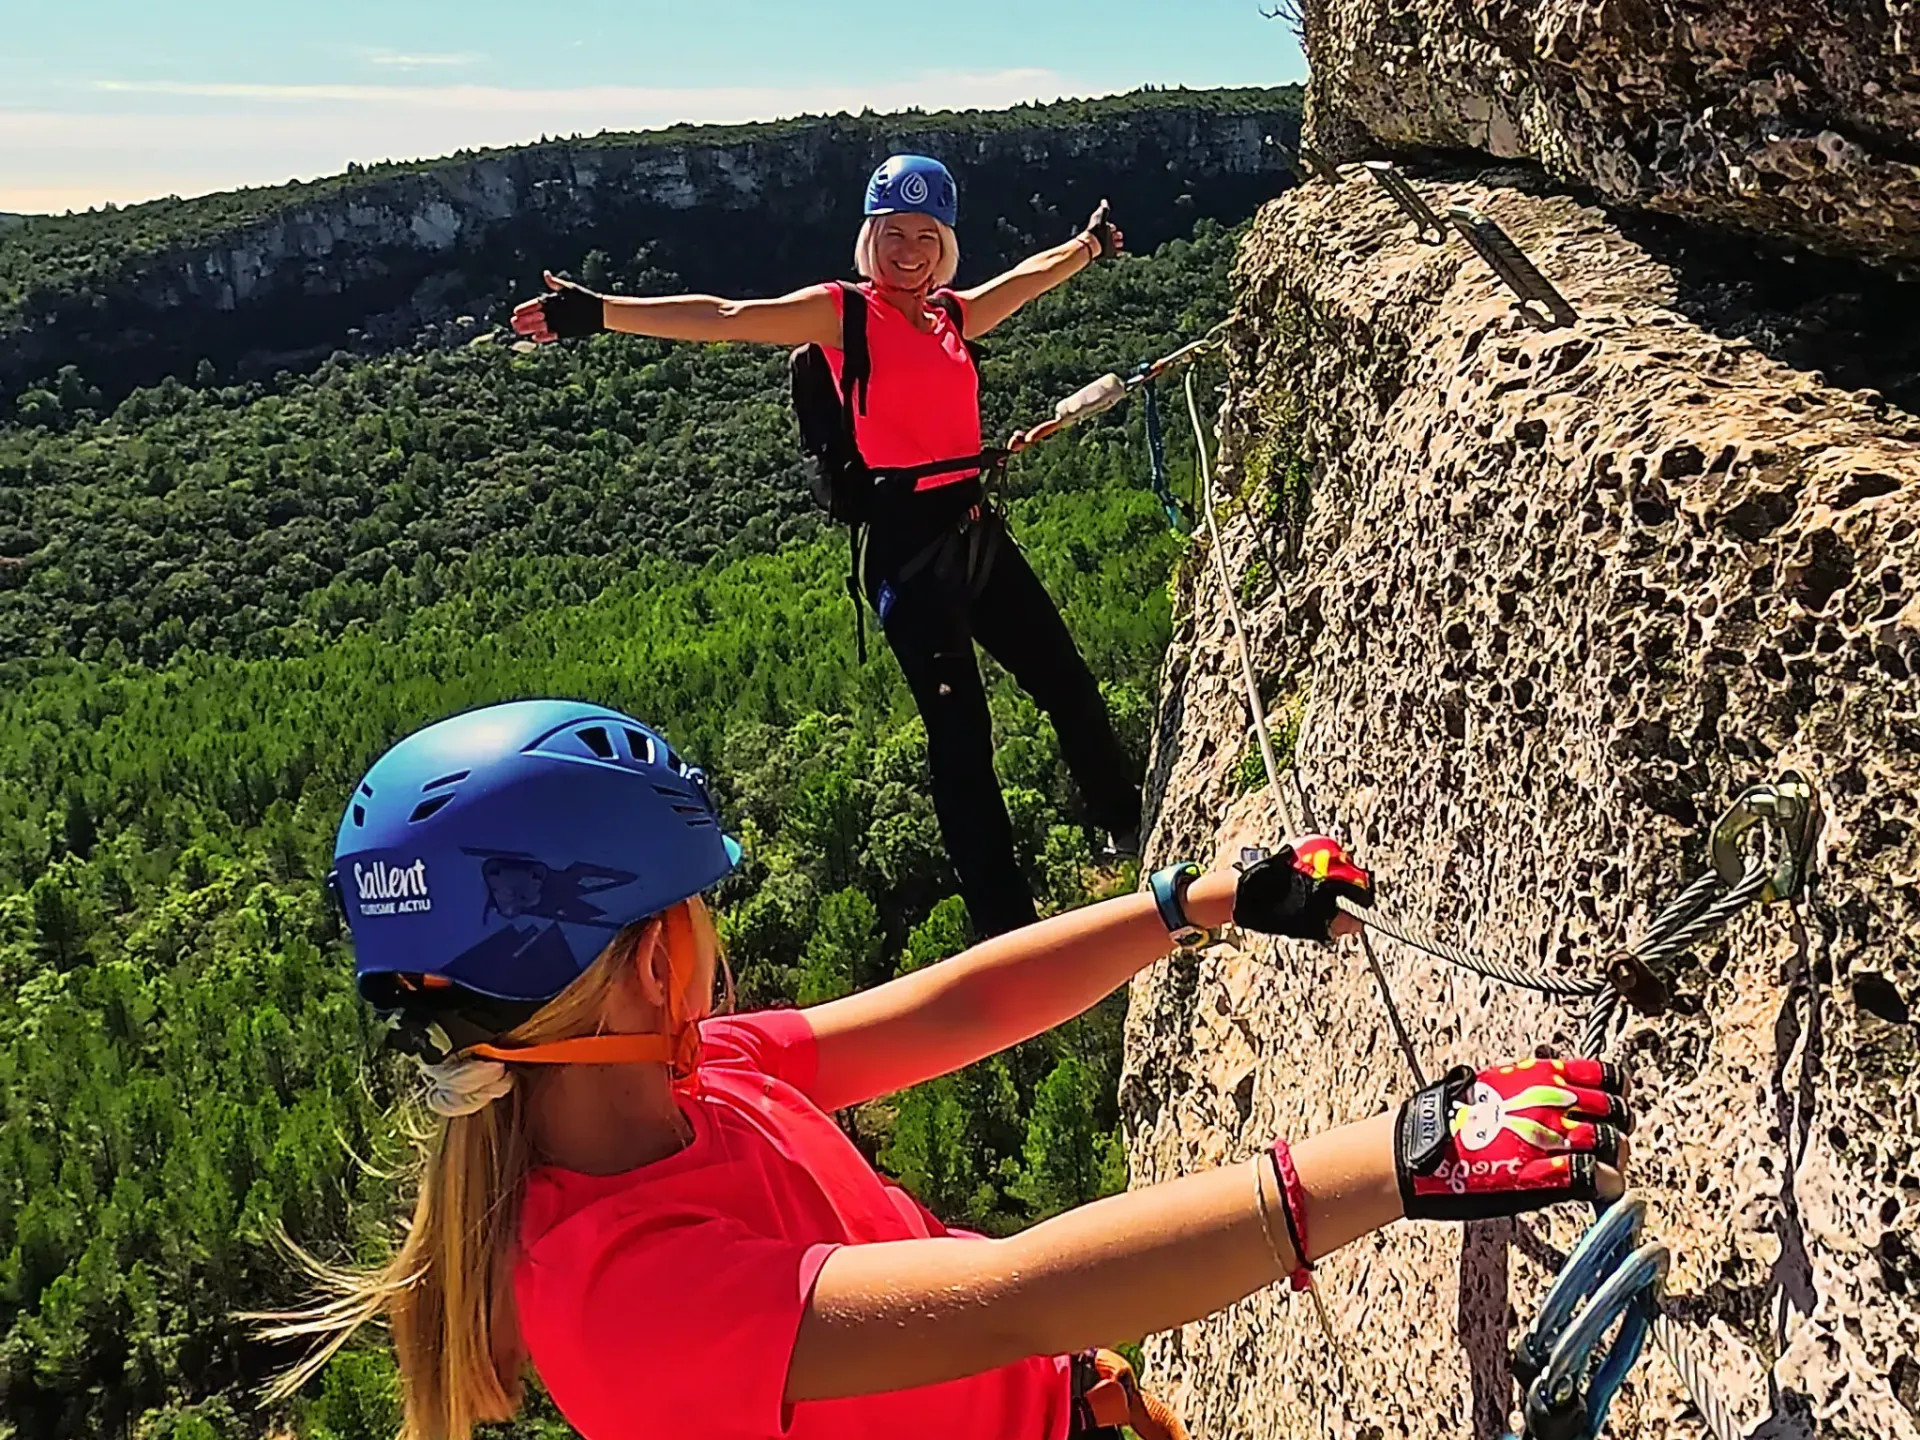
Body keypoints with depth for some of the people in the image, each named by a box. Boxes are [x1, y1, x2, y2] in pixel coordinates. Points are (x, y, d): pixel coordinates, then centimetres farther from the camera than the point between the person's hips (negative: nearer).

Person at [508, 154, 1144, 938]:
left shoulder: (953, 314, 12)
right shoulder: (842, 310, -4)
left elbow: (1030, 275, 31)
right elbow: (724, 318, -15)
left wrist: (1090, 243, 48)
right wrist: (599, 312, -24)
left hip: (976, 527, 7)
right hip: (907, 541, -7)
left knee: (1066, 682, 16)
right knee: (960, 734, -7)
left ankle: (1126, 823, 41)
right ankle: (1007, 925, 3)